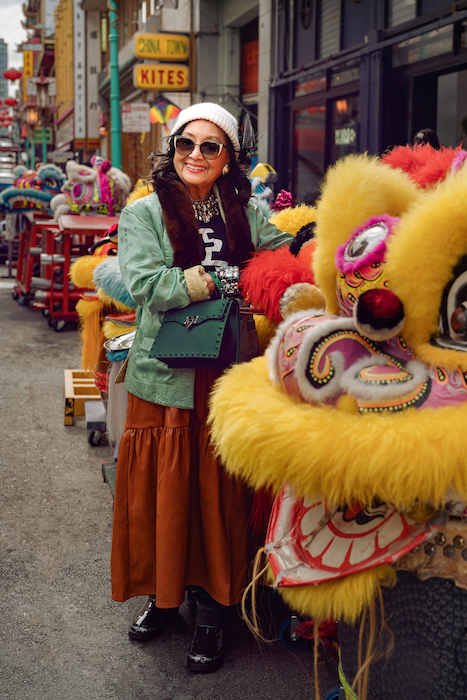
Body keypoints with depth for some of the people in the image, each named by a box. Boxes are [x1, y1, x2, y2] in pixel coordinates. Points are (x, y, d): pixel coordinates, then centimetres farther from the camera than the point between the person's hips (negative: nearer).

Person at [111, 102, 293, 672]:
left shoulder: (244, 213, 10)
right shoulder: (143, 214, 2)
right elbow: (147, 285, -12)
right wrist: (222, 277, -18)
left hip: (226, 378, 1)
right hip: (165, 376, -1)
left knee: (218, 494, 6)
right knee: (163, 491, 8)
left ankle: (210, 607, 23)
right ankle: (162, 594, 30)